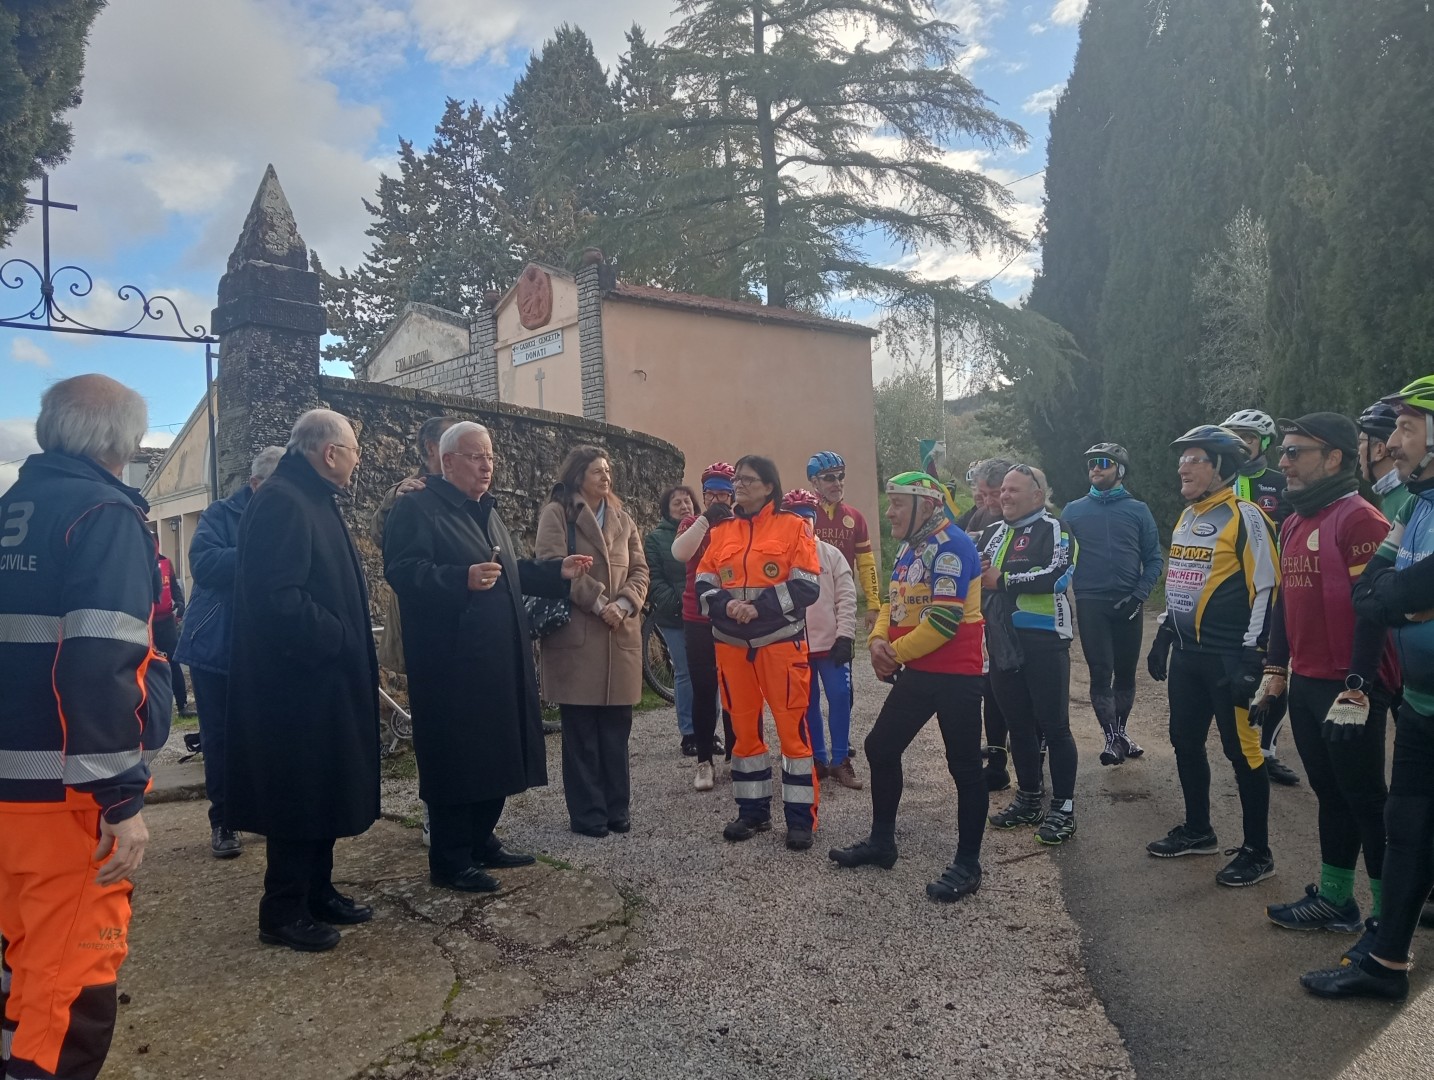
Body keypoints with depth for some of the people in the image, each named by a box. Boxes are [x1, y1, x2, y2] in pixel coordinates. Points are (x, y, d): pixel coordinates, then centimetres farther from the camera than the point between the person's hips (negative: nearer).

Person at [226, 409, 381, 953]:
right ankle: (283, 912, 14)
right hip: (298, 683, -10)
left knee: (322, 791, 17)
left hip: (323, 680, 10)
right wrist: (336, 640, -20)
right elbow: (277, 597, -27)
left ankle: (318, 893, 29)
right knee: (299, 796, 1)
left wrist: (344, 640, 11)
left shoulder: (313, 500, 15)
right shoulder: (281, 502, -18)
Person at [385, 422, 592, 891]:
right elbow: (402, 570, -21)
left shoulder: (487, 510, 19)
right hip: (450, 664, -9)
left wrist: (558, 571, 12)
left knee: (495, 753, 14)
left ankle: (482, 842, 28)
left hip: (498, 661, 9)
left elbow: (512, 572, 25)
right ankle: (449, 861, 9)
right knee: (455, 759, -2)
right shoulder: (417, 508, -9)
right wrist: (464, 579, -33)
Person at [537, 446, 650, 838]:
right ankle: (587, 812, 11)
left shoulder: (623, 519, 17)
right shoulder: (557, 514, 0)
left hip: (621, 635, 5)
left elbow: (639, 571, 11)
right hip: (576, 634, -5)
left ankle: (617, 808, 18)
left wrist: (624, 604, -9)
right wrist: (598, 601, -16)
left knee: (617, 728, 8)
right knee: (581, 730, 1)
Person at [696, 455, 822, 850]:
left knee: (792, 727, -2)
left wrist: (759, 605, -18)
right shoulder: (721, 532, 11)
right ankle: (753, 811, 24)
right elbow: (704, 585, 7)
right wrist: (726, 605, -14)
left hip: (781, 641, -4)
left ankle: (801, 817, 8)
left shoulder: (793, 526, -2)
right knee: (743, 727, 11)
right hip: (732, 643, 5)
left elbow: (807, 587, -9)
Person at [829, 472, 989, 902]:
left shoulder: (950, 544, -17)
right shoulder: (909, 547, 13)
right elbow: (893, 601, 18)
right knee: (880, 747, 14)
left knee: (964, 766, 0)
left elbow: (945, 619, -24)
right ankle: (881, 841, 28)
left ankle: (968, 865, 12)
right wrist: (878, 639, -3)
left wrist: (896, 653, -13)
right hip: (916, 673, 10)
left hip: (955, 673, -10)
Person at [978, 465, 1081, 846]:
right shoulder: (993, 532, 16)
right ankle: (1029, 799, 27)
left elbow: (1057, 575, -22)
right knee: (1019, 724, 14)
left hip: (1044, 642, -7)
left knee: (1053, 725, -1)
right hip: (1003, 643, 7)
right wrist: (977, 577, -2)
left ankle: (1063, 808, 10)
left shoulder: (1055, 529, -6)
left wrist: (1002, 580, -17)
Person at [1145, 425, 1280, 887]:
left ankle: (1257, 852, 13)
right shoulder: (1186, 517, 13)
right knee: (1186, 741, 16)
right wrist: (1163, 636, 20)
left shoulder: (1245, 517, -13)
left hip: (1229, 657, -9)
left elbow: (1267, 589, -16)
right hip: (1187, 655, 9)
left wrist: (1251, 659, -18)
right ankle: (1198, 830, 32)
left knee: (1242, 750, 0)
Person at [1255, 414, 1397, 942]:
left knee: (1364, 798, 1)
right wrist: (1275, 669, 16)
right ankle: (1334, 899, 26)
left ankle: (1390, 915, 14)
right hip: (1305, 684, 8)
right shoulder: (1294, 524, 13)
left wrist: (1357, 689, -20)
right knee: (1329, 793, 16)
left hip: (1350, 689, -8)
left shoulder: (1360, 520, -14)